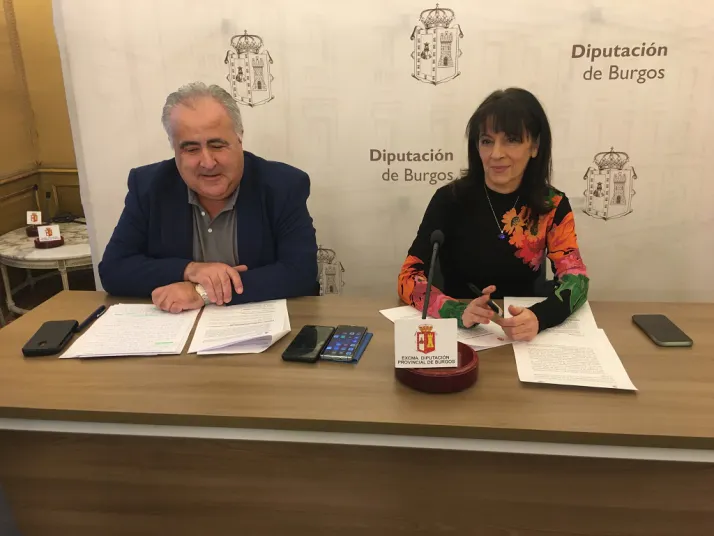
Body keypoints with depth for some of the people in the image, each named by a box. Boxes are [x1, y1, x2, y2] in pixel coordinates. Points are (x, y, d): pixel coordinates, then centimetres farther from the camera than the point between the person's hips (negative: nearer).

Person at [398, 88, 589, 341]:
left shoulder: (553, 205, -3)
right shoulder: (450, 199, -10)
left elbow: (576, 277, -12)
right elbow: (409, 278, -14)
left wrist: (539, 317, -33)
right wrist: (460, 312, -33)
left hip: (524, 340, 3)